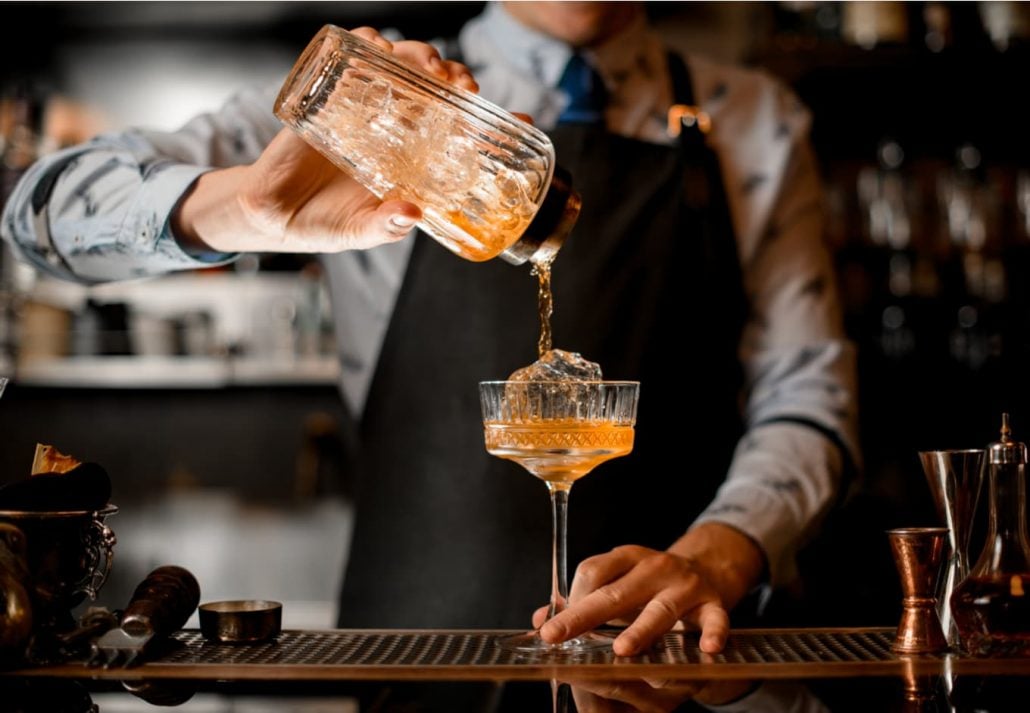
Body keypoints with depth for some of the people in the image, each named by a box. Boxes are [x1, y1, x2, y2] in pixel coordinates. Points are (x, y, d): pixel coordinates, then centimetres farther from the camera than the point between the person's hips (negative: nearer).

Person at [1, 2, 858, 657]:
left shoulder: (758, 125, 12)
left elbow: (805, 393, 5)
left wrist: (714, 556, -16)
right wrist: (242, 207, -24)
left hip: (667, 655, 2)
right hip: (412, 649, -1)